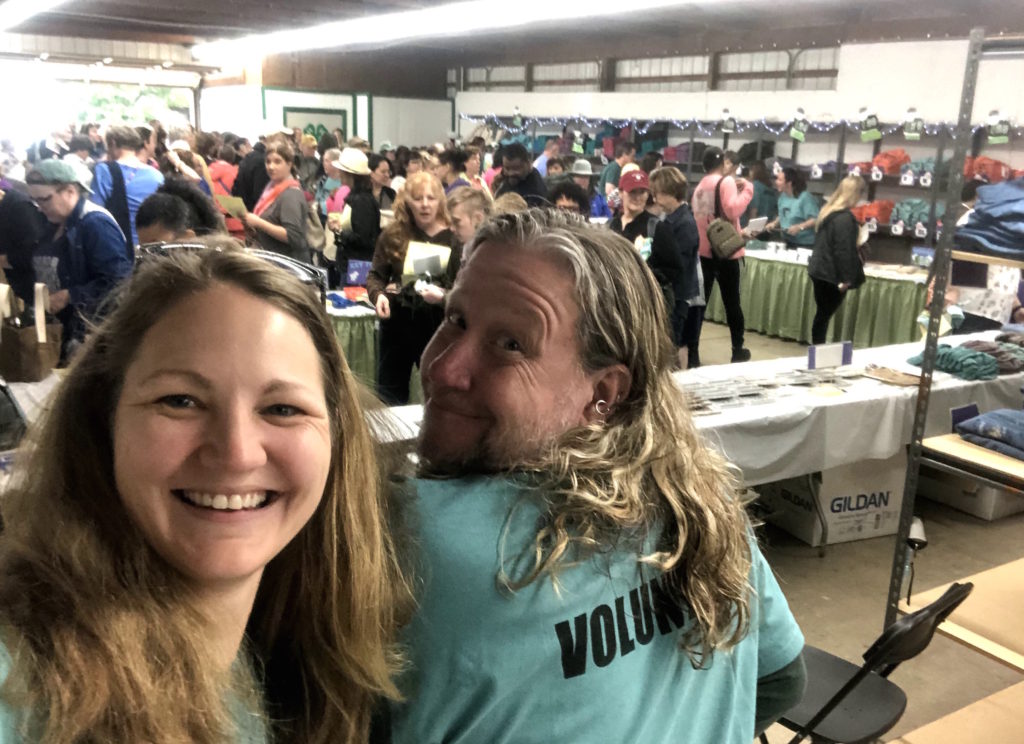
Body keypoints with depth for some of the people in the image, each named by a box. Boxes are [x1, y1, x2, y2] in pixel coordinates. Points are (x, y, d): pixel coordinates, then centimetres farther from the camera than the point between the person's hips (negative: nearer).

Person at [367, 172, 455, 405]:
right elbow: (376, 275, 6)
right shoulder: (393, 235, 0)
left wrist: (443, 296, -28)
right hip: (397, 324, 3)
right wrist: (378, 295, -14)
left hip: (438, 327, -2)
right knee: (389, 394, 15)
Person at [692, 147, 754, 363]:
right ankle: (738, 350, 9)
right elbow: (732, 210, -22)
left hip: (703, 251, 6)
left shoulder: (700, 186, 13)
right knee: (732, 302, 2)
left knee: (699, 300, 9)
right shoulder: (726, 181, -9)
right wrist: (747, 189, -11)